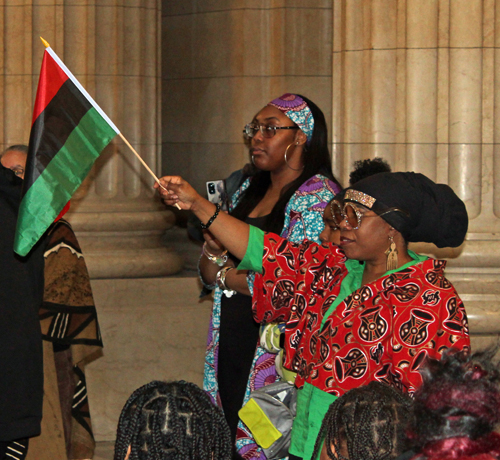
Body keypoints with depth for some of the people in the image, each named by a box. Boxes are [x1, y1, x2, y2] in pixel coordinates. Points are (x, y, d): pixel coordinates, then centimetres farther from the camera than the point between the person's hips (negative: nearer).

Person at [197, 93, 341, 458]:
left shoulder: (318, 195, -8)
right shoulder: (248, 189, 16)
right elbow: (209, 274, 18)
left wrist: (228, 276, -2)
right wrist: (215, 253, -5)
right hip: (231, 346, 7)